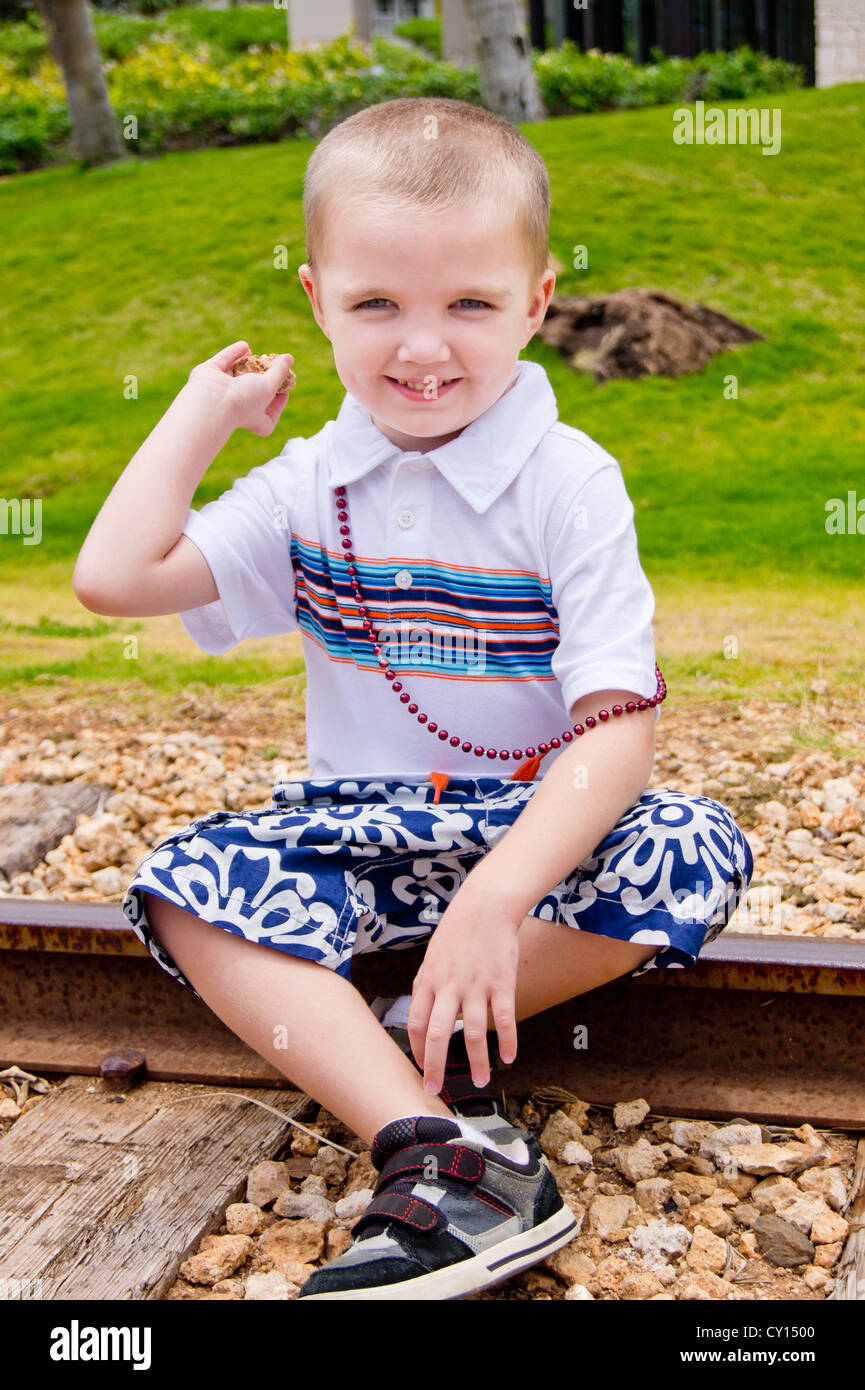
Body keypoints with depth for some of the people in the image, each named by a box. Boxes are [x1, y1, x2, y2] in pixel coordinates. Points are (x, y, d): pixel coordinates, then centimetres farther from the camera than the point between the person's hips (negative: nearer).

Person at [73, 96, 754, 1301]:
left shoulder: (570, 483, -12)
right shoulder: (311, 487, 0)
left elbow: (620, 726, -19)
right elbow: (115, 577, -8)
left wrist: (497, 896, -32)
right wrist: (204, 406, -2)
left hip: (542, 825, -2)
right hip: (362, 827, 3)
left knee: (693, 853, -30)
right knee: (186, 887, -23)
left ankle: (428, 1048, -20)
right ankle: (442, 1150, -36)